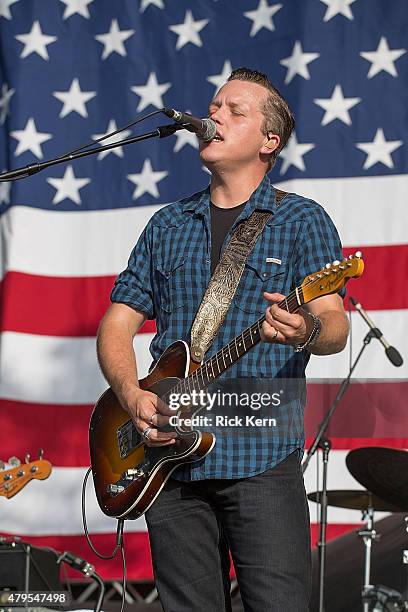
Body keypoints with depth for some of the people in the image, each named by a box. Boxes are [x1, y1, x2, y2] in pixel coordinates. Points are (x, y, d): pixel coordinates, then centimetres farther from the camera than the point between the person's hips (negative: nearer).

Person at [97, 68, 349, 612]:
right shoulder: (168, 225, 18)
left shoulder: (302, 220, 6)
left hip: (262, 451, -4)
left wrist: (308, 333, -31)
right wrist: (132, 396, -3)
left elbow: (335, 325, -6)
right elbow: (118, 323, 17)